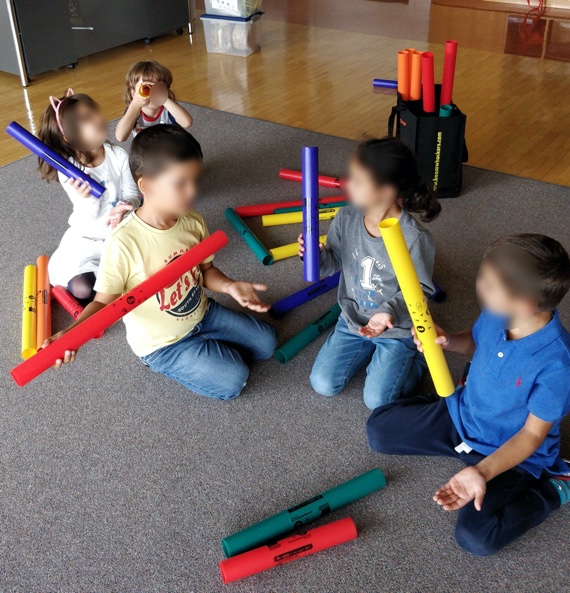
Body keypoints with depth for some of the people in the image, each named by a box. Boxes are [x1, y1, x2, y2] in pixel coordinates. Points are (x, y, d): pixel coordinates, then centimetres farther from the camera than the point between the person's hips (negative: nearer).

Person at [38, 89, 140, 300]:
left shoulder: (119, 156, -13)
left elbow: (132, 195, -8)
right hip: (87, 238, -2)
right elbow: (90, 216, -18)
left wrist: (122, 208, -32)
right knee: (82, 290, -22)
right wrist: (86, 199, -41)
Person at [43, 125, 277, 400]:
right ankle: (165, 364, 8)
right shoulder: (123, 243, -32)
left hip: (203, 313, 6)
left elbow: (205, 269, 2)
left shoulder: (194, 223, -14)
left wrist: (229, 286, -18)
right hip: (162, 343, -6)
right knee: (233, 380, -13)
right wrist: (71, 332, -40)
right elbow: (104, 302, -23)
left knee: (266, 342, 8)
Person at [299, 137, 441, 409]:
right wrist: (316, 256, -24)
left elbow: (420, 289, -18)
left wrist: (390, 312, -35)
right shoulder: (346, 218, -15)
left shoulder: (415, 238, -28)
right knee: (323, 385, 2)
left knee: (377, 400, -5)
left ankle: (416, 355, 21)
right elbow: (334, 262, -1)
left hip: (397, 329, -4)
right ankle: (369, 349, 25)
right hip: (352, 320, 5)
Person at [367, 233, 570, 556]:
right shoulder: (496, 313, -17)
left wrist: (482, 472, -35)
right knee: (379, 429, 4)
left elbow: (532, 433, -23)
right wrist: (449, 341, -16)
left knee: (476, 537, -21)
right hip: (462, 413, 6)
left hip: (513, 452, -6)